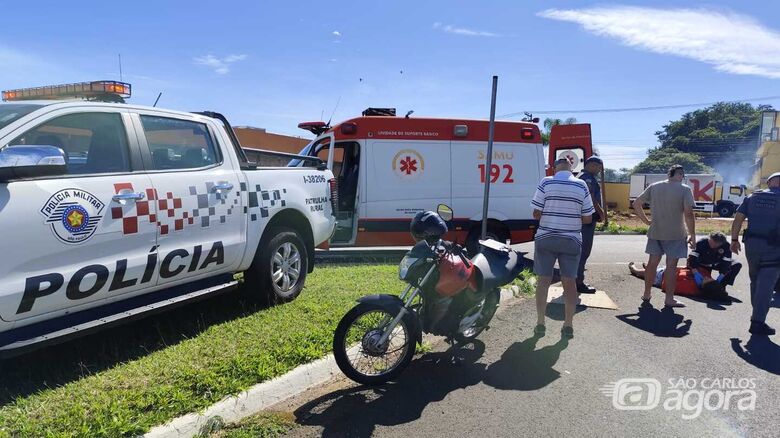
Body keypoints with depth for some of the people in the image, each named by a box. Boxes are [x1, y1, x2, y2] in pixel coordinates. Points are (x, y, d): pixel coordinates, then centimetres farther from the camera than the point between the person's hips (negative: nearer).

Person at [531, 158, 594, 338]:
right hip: (571, 240, 1)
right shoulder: (582, 185, -1)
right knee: (570, 281, 9)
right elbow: (587, 218, 0)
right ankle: (568, 325, 14)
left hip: (545, 239, -1)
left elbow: (536, 213, -7)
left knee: (543, 280, 8)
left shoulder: (546, 183, -6)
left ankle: (540, 323, 13)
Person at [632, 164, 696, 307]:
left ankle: (647, 294, 23)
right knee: (671, 266, 2)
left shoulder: (654, 187, 4)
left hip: (655, 233, 4)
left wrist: (646, 221, 9)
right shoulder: (684, 189, -9)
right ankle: (669, 299, 6)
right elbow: (688, 213, -16)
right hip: (675, 235, -4)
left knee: (652, 263, 14)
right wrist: (692, 234, -7)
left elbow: (636, 203, 3)